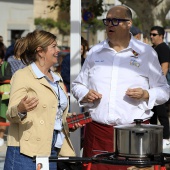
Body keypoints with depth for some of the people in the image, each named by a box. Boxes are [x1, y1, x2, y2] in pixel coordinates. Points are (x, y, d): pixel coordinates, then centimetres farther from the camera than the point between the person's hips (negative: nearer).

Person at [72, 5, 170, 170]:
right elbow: (77, 85, 22)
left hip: (135, 131, -2)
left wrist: (146, 94, -11)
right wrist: (85, 95, -1)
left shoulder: (146, 53, 7)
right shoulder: (95, 51, 14)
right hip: (97, 130, 2)